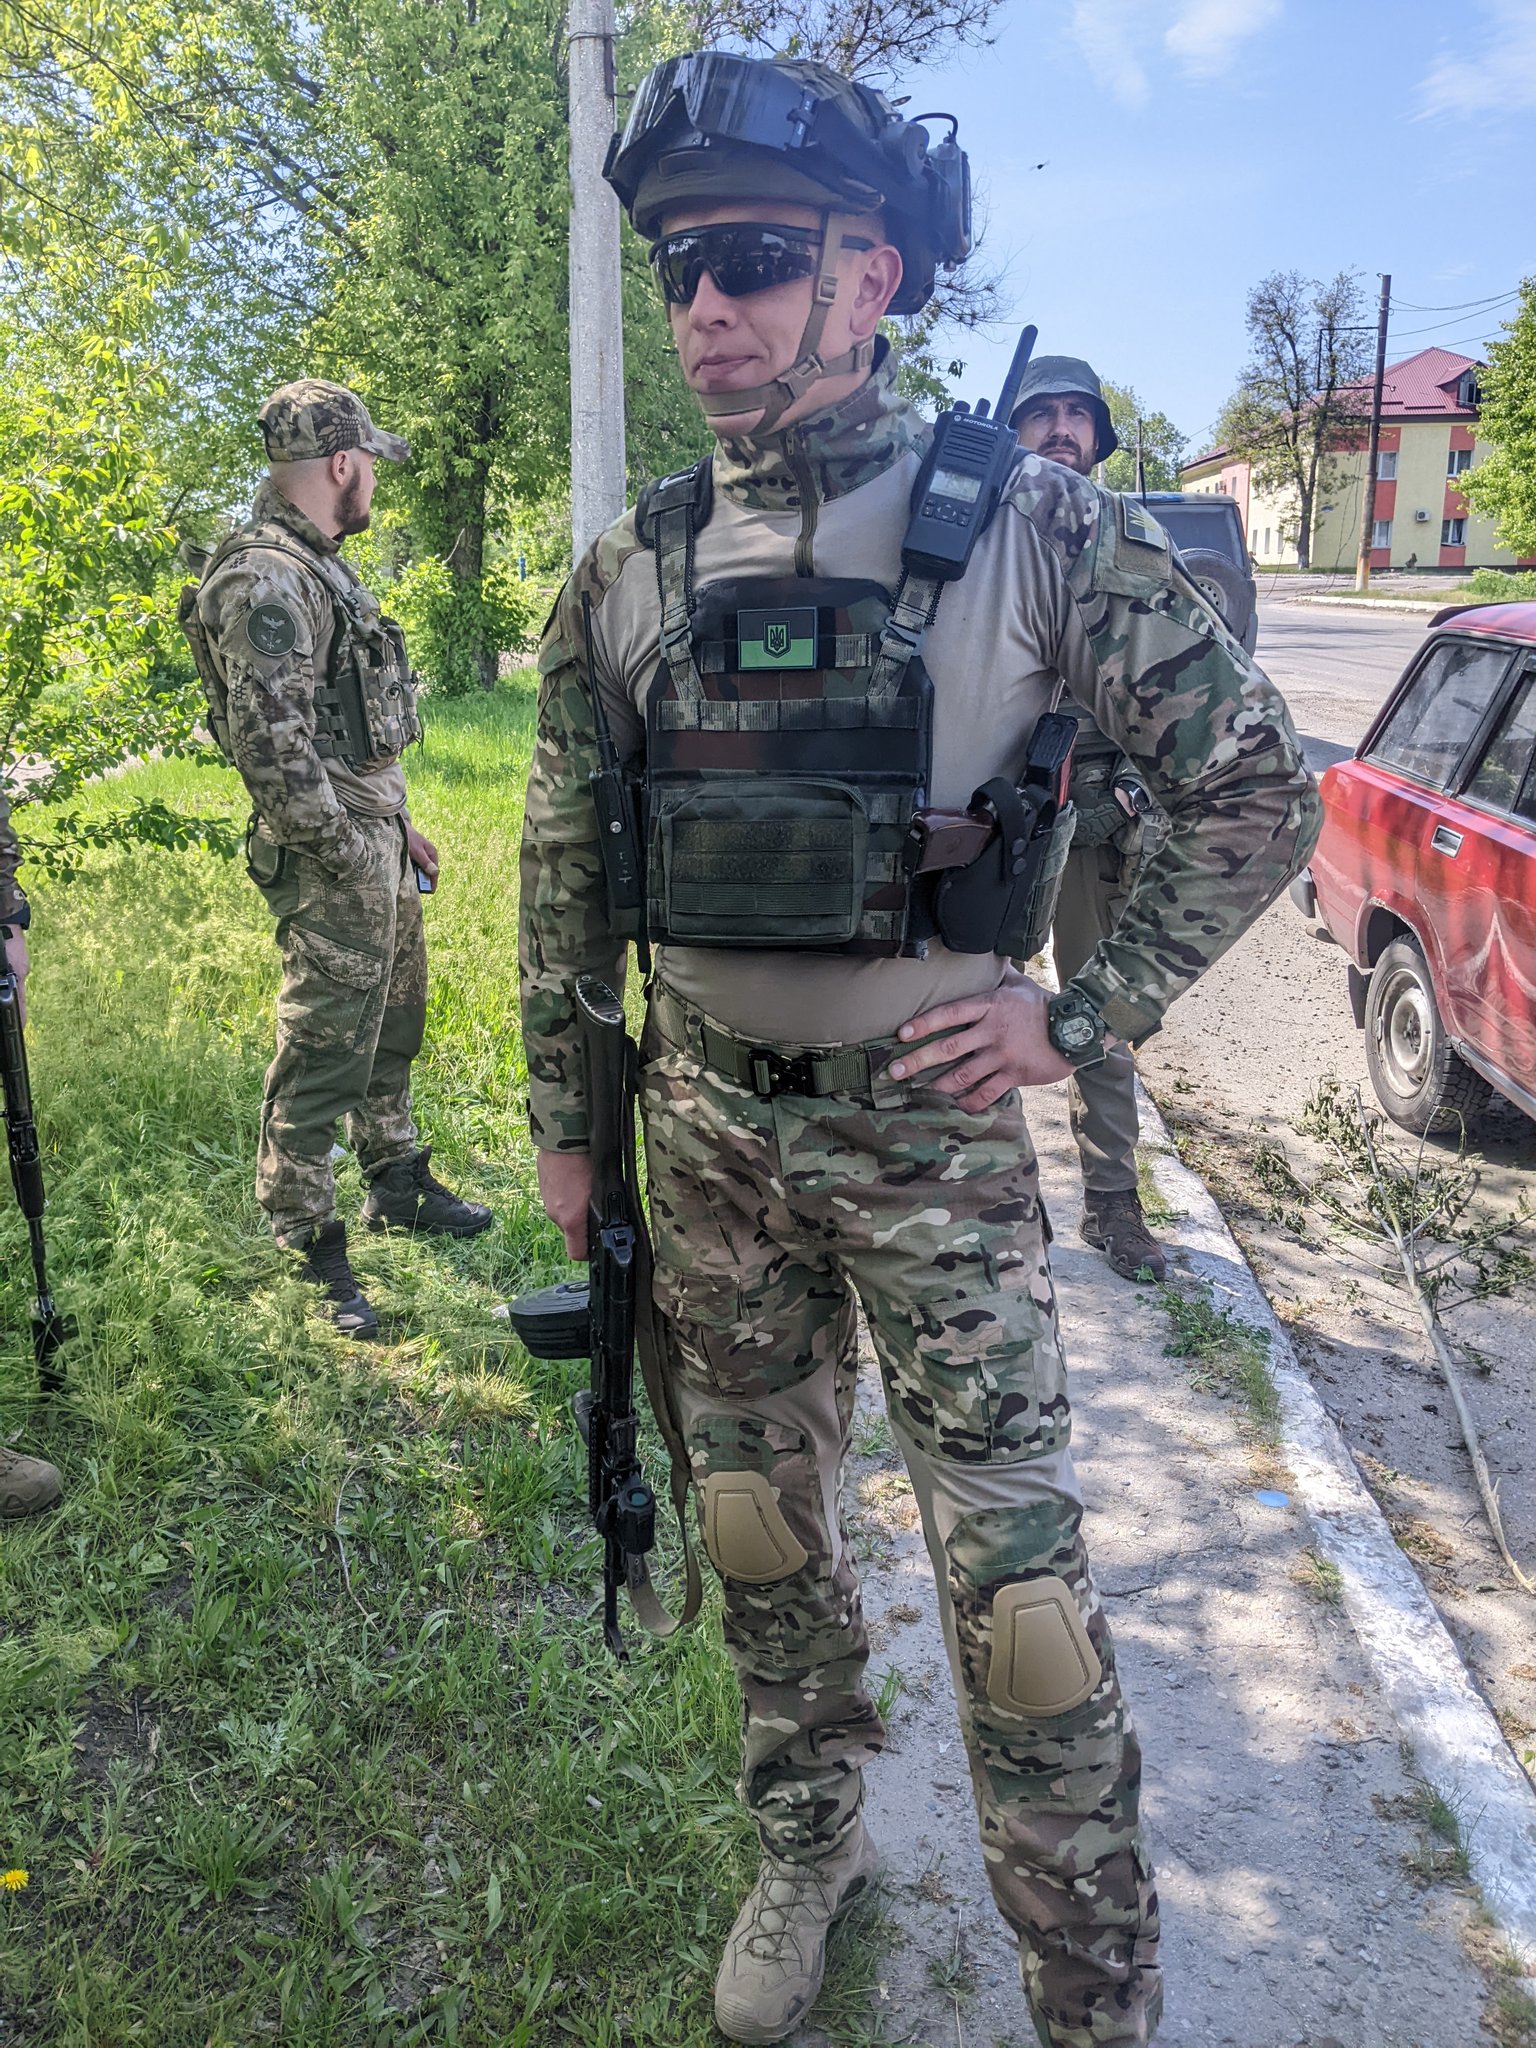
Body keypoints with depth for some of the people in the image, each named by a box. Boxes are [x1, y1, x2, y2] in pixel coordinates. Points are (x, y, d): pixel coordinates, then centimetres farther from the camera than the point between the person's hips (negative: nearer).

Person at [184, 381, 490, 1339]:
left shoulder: (318, 567, 15)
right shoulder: (267, 582, -19)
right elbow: (271, 748, -25)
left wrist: (399, 826, 19)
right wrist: (350, 856, -19)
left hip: (375, 833, 11)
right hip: (332, 859, -10)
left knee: (392, 1025, 21)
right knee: (324, 1052, -4)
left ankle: (399, 1184, 37)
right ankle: (309, 1254, 6)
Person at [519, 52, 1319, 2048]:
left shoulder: (1028, 522, -9)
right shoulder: (632, 569, 2)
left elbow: (1260, 786, -4)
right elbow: (565, 869, 10)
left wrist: (1081, 1013, -10)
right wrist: (562, 1120, 11)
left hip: (930, 1123, -3)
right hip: (709, 1125, 4)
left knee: (1014, 1568, 1)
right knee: (760, 1517, 17)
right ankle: (810, 1844, 43)